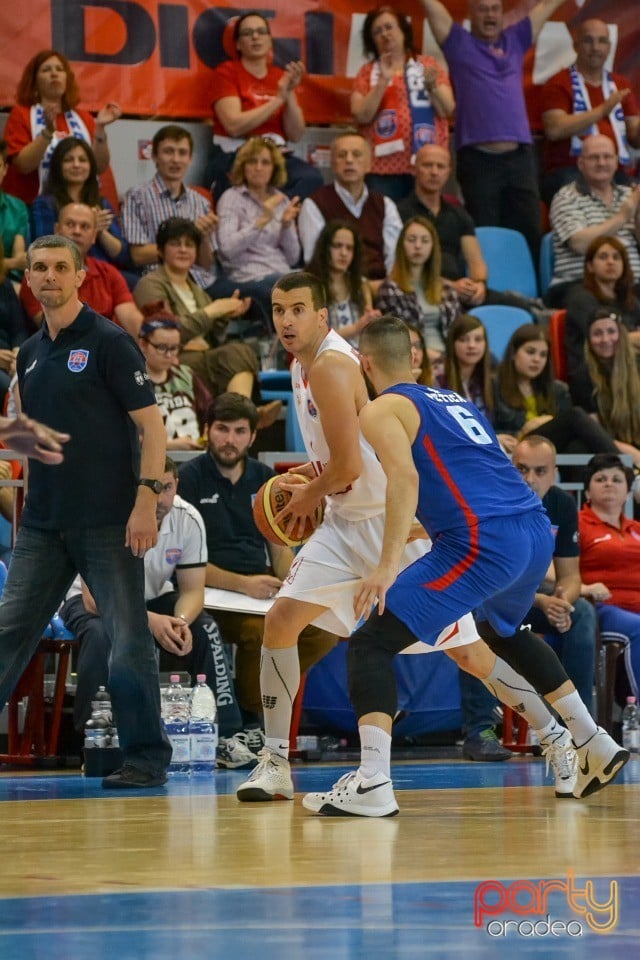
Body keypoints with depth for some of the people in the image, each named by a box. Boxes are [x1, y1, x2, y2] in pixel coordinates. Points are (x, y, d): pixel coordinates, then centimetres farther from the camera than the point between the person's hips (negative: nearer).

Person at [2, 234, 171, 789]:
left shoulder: (109, 342, -5)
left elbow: (151, 424, -9)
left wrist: (146, 498, -17)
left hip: (109, 522, -6)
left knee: (129, 640, -3)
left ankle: (147, 759, 5)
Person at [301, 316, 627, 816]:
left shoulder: (382, 410, 4)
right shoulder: (452, 399, 27)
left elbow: (405, 476, -14)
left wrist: (389, 563, -22)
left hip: (484, 544, -8)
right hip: (537, 531, 8)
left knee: (372, 643, -6)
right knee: (504, 631, 38)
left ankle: (372, 783, -23)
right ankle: (595, 744, 40)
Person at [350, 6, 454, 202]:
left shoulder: (429, 65, 11)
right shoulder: (368, 72, 9)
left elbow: (447, 110, 4)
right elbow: (361, 116, -4)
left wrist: (432, 85, -14)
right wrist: (383, 81, -12)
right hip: (384, 166, 0)